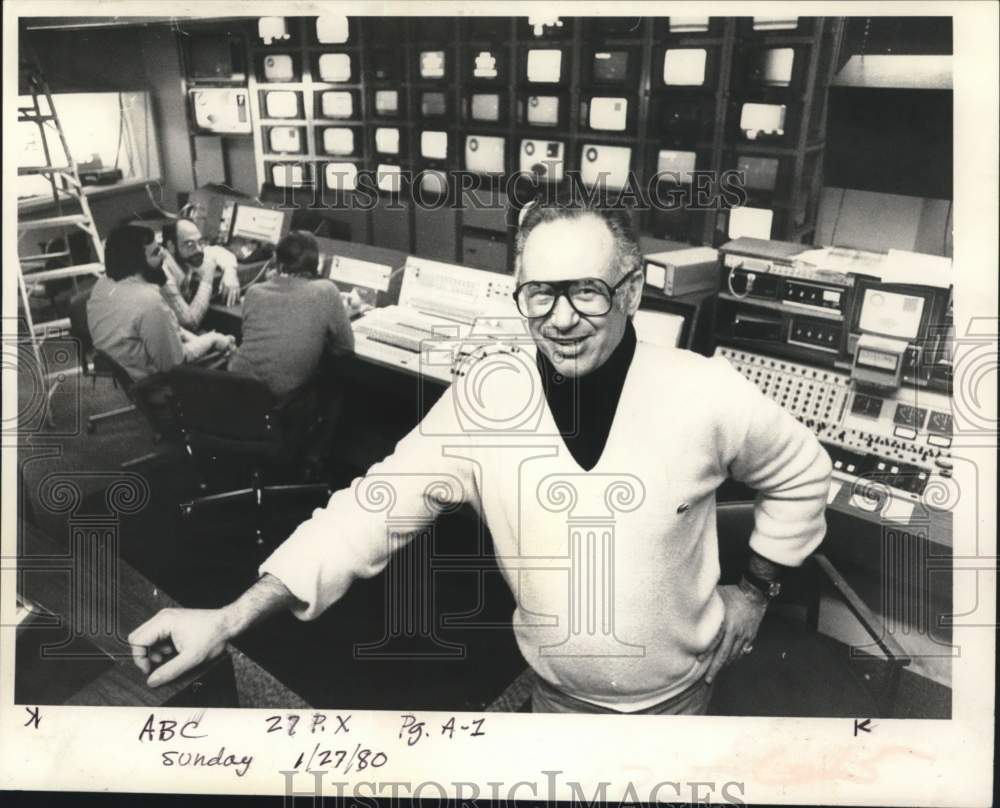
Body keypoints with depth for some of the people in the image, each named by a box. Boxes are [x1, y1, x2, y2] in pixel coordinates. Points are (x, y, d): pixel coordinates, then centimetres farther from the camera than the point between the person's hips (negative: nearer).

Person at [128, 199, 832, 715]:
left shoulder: (706, 395, -22)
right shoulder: (481, 403, -21)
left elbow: (801, 475, -4)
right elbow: (375, 508, -21)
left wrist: (756, 591, -1)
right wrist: (234, 618, -29)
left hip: (679, 691, 0)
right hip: (558, 693, 1)